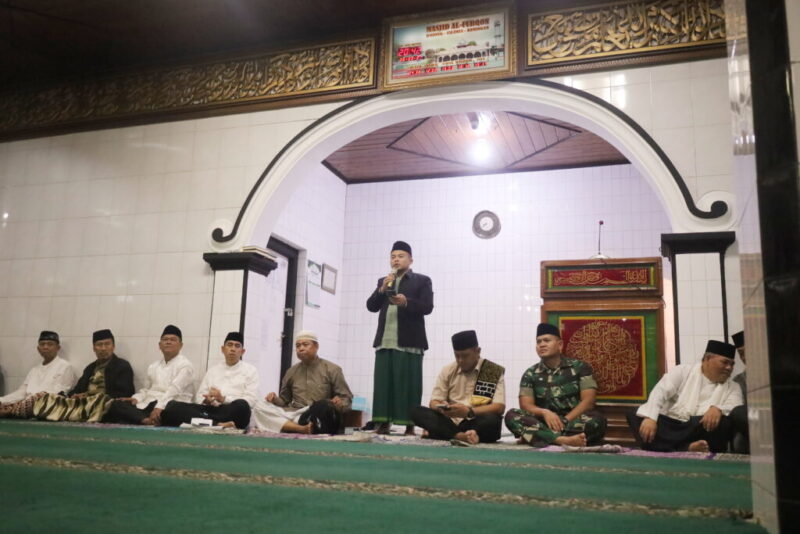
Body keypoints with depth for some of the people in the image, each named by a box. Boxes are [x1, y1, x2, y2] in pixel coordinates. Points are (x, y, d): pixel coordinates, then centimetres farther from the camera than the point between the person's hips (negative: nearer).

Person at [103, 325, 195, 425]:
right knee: (116, 405, -22)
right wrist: (136, 398, 3)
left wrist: (159, 407, -29)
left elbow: (174, 390, -13)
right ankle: (146, 420, -38)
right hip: (148, 405, 7)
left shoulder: (185, 365, 1)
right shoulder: (153, 366, 24)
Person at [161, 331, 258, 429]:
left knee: (241, 405, -39)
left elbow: (251, 400, 0)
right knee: (172, 405, -20)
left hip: (232, 412, -4)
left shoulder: (250, 370, 12)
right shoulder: (213, 370, 25)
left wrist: (223, 399, -10)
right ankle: (218, 424, -33)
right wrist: (206, 400, -5)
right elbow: (199, 397, 19)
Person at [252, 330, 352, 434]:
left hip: (318, 418, -5)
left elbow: (346, 399, 5)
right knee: (259, 406, -20)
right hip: (294, 414, 5)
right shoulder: (292, 371, 16)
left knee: (323, 406, -40)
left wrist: (340, 404, -19)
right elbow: (284, 400, 21)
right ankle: (301, 429, -34)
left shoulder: (332, 369, 6)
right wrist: (275, 399, -2)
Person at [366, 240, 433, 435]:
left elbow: (427, 307, -4)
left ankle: (410, 426, -1)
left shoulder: (422, 280, 7)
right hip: (385, 341, 4)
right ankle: (383, 424, 5)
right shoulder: (383, 281, 20)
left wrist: (406, 302, -21)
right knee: (383, 383, 1)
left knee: (408, 384, -5)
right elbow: (371, 306, 11)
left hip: (409, 342, -4)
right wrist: (382, 289, -5)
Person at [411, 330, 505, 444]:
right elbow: (434, 402, 7)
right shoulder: (448, 371, 10)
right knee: (417, 412, -20)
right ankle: (462, 436, -32)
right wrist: (442, 408, -19)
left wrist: (469, 412, -24)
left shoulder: (495, 372, 0)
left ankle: (442, 433, -22)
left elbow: (499, 407, -9)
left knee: (492, 420, -35)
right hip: (451, 422, 3)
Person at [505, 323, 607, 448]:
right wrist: (544, 412, -23)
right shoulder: (530, 374, 9)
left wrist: (564, 421, -17)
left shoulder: (580, 367, 6)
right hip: (544, 423, 1)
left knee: (597, 421, -32)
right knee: (512, 415, -25)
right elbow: (526, 405, -2)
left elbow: (588, 401, -4)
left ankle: (534, 436, -35)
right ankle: (565, 440, -44)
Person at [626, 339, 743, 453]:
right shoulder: (683, 371, 11)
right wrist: (649, 418, -23)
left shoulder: (733, 387, 17)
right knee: (634, 416, -26)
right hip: (670, 424, 0)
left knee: (726, 422, -29)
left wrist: (718, 409, -28)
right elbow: (660, 392, -3)